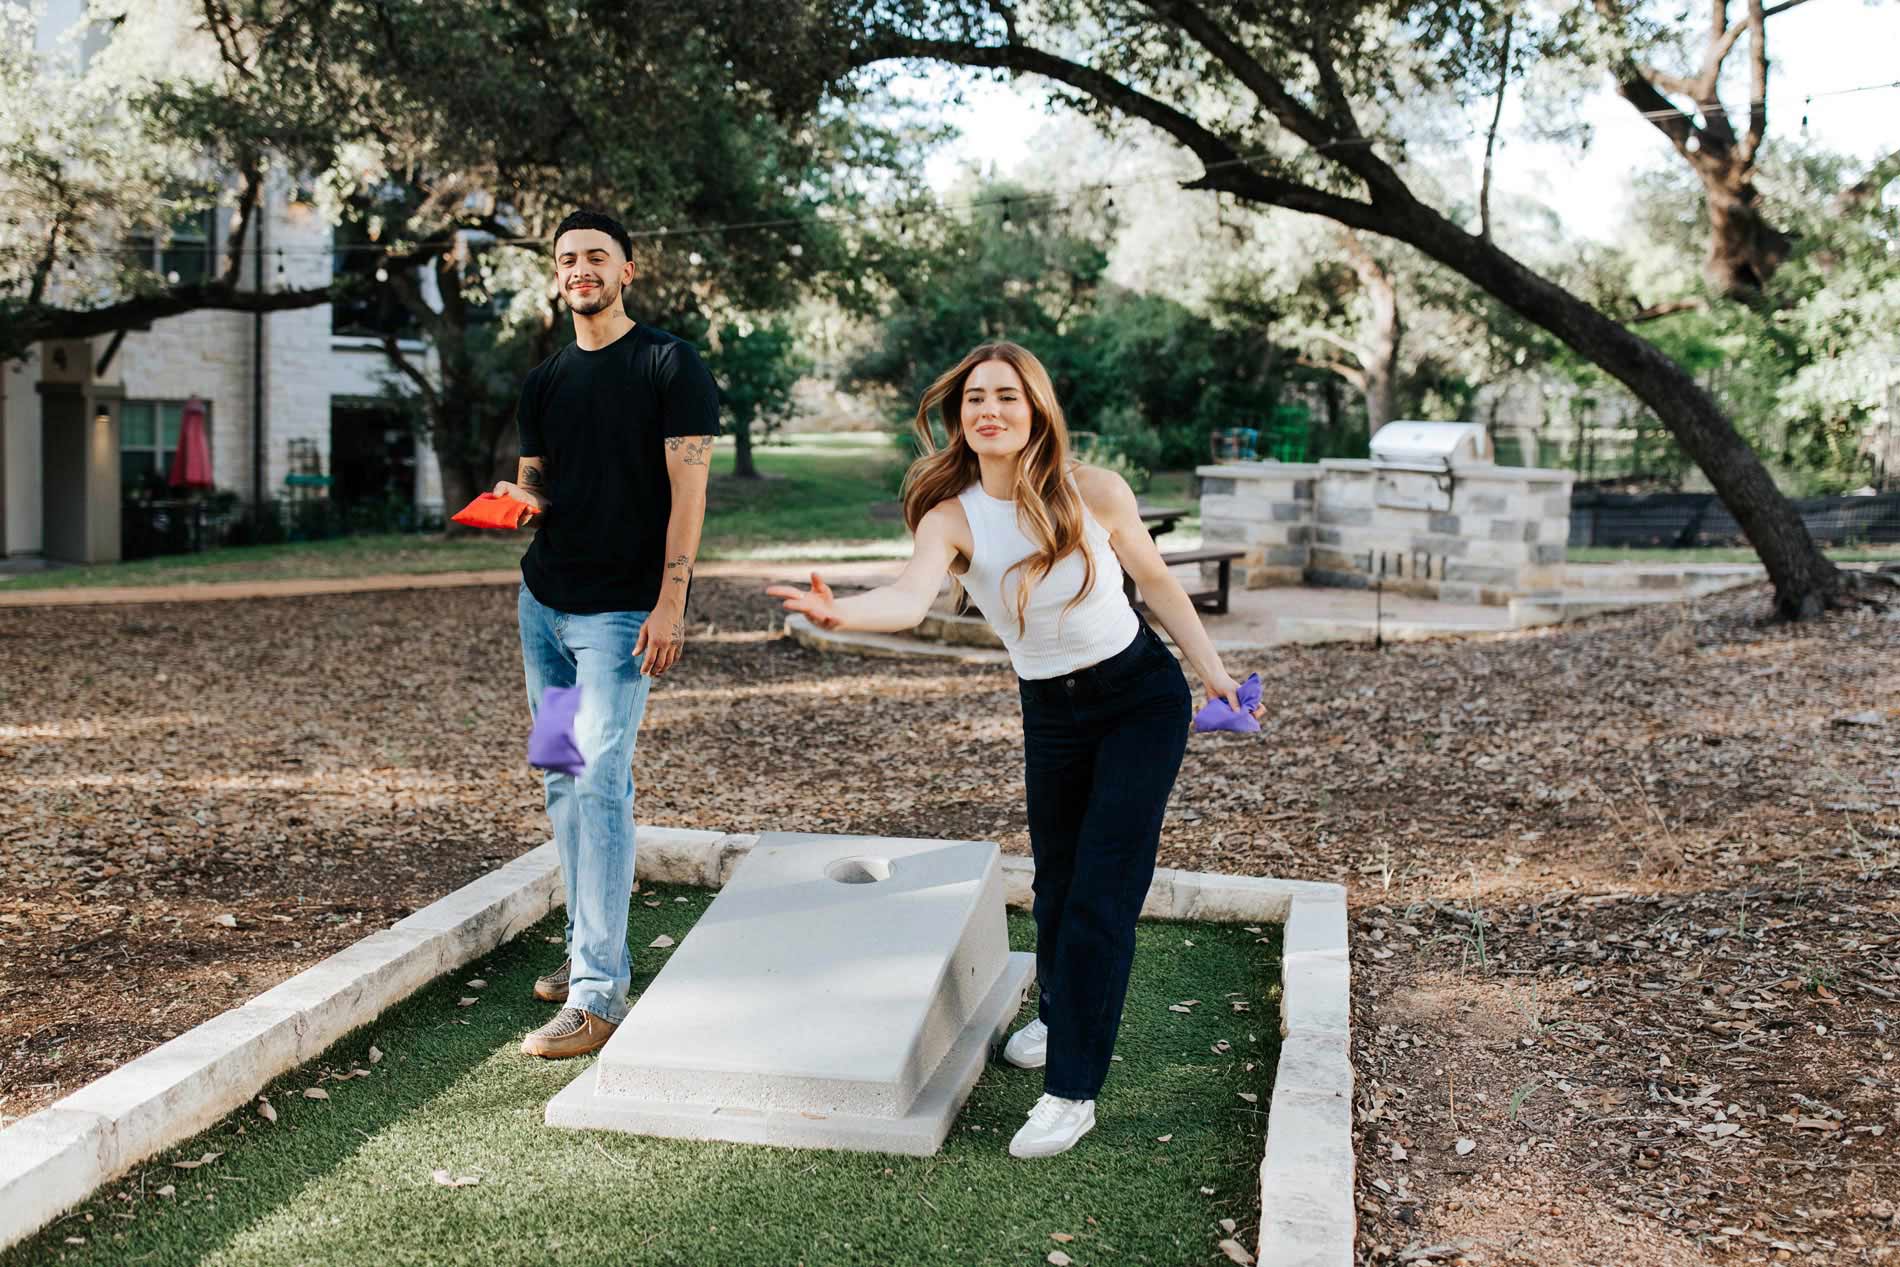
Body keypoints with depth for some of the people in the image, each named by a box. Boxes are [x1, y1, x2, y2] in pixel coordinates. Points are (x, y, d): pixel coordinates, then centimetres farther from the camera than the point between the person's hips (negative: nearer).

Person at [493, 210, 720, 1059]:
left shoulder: (669, 364, -4)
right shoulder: (544, 381, 15)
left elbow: (688, 488, -9)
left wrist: (671, 603, -17)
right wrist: (520, 498, -4)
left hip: (620, 609, -7)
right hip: (541, 602, 7)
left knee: (599, 781, -14)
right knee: (563, 782, 10)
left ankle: (599, 995, -12)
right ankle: (589, 951, 22)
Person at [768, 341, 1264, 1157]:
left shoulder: (1097, 493, -16)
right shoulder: (952, 517, -16)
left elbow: (1155, 581, 0)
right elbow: (911, 598, -37)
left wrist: (1213, 672, 6)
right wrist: (842, 612, -58)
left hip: (1141, 698, -2)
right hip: (1050, 713, 2)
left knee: (1101, 893, -8)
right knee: (1055, 881, 17)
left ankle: (1073, 1090, 1)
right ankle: (1062, 1014, 47)